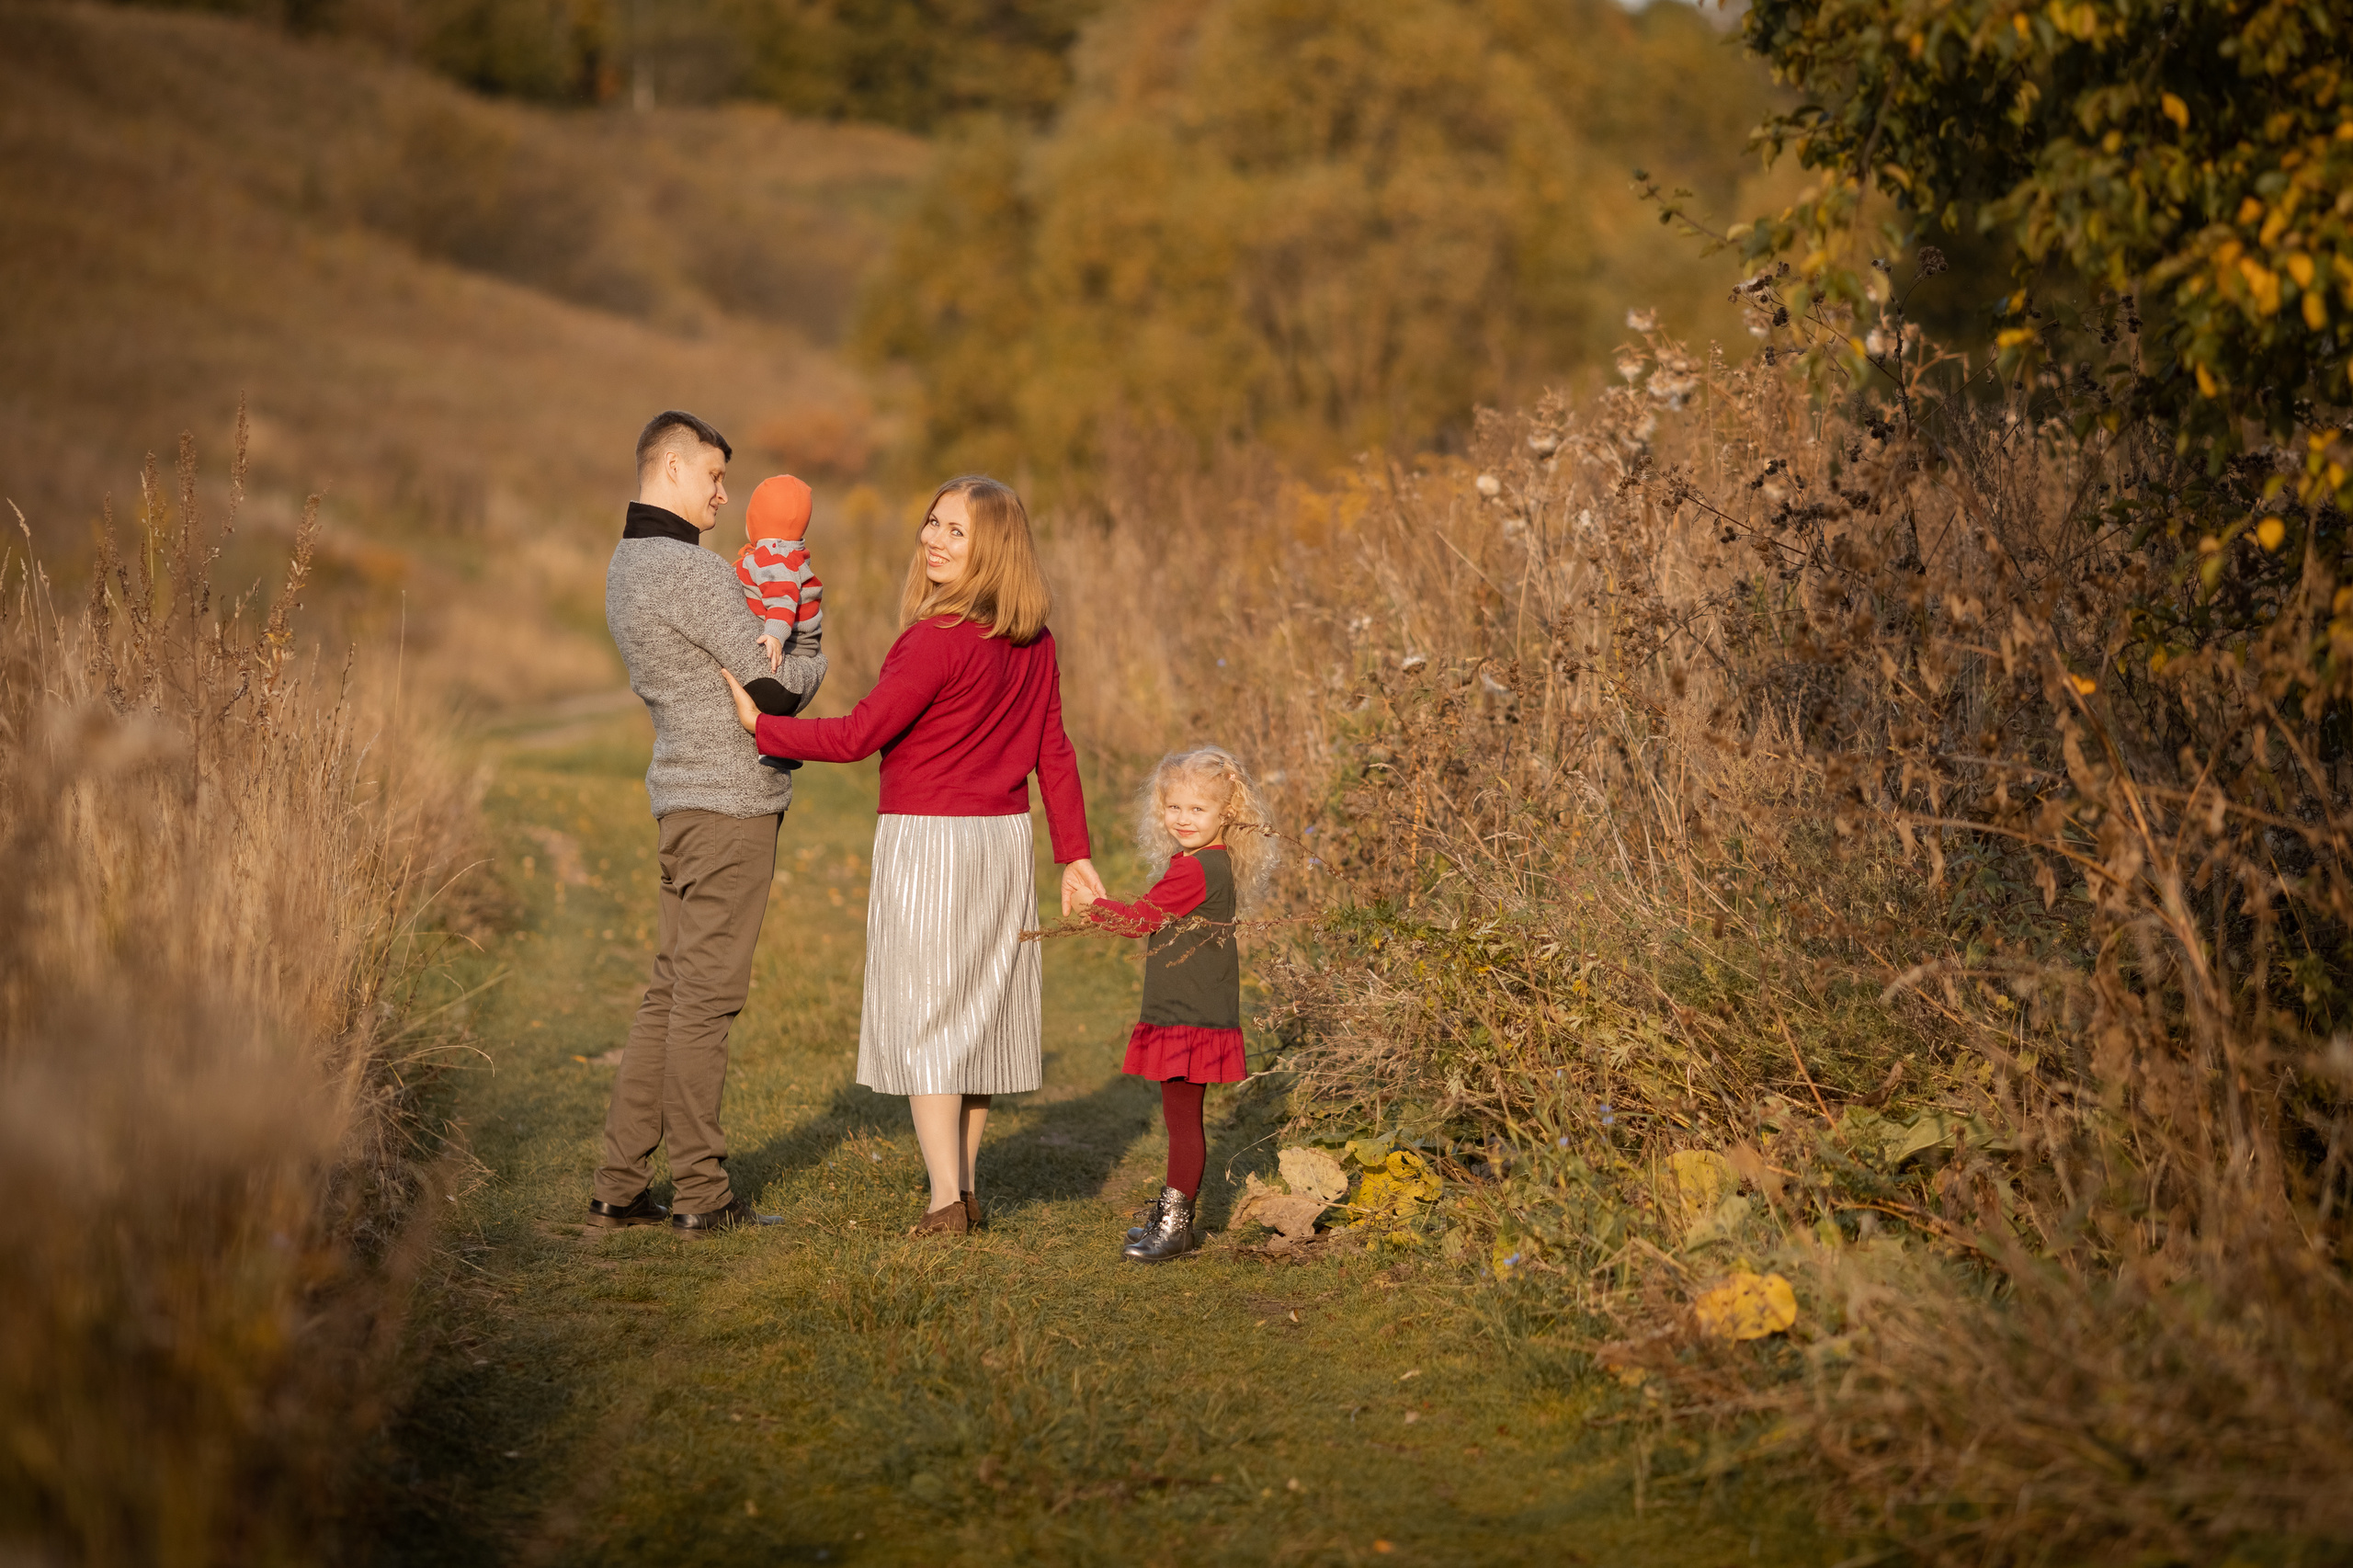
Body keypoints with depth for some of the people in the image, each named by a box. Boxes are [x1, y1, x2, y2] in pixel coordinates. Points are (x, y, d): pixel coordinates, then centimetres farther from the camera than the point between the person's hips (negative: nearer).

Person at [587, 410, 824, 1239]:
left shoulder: (627, 566, 16)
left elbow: (740, 647, 16)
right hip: (731, 802, -10)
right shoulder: (687, 568, -16)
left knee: (671, 991, 13)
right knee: (705, 998, -4)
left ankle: (620, 1184, 15)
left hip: (684, 797, 10)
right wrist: (804, 663, 6)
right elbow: (778, 687, -15)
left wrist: (788, 624, -3)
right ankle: (700, 1194, 3)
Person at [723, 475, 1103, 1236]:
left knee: (923, 1012, -1)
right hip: (1005, 835, 7)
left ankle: (946, 1200, -3)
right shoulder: (1032, 640, 4)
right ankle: (968, 1187, 24)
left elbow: (857, 736, -18)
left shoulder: (939, 640, -19)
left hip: (929, 841, -7)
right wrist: (1074, 854, 14)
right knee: (979, 1005, 15)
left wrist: (761, 724, -8)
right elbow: (1053, 751, 9)